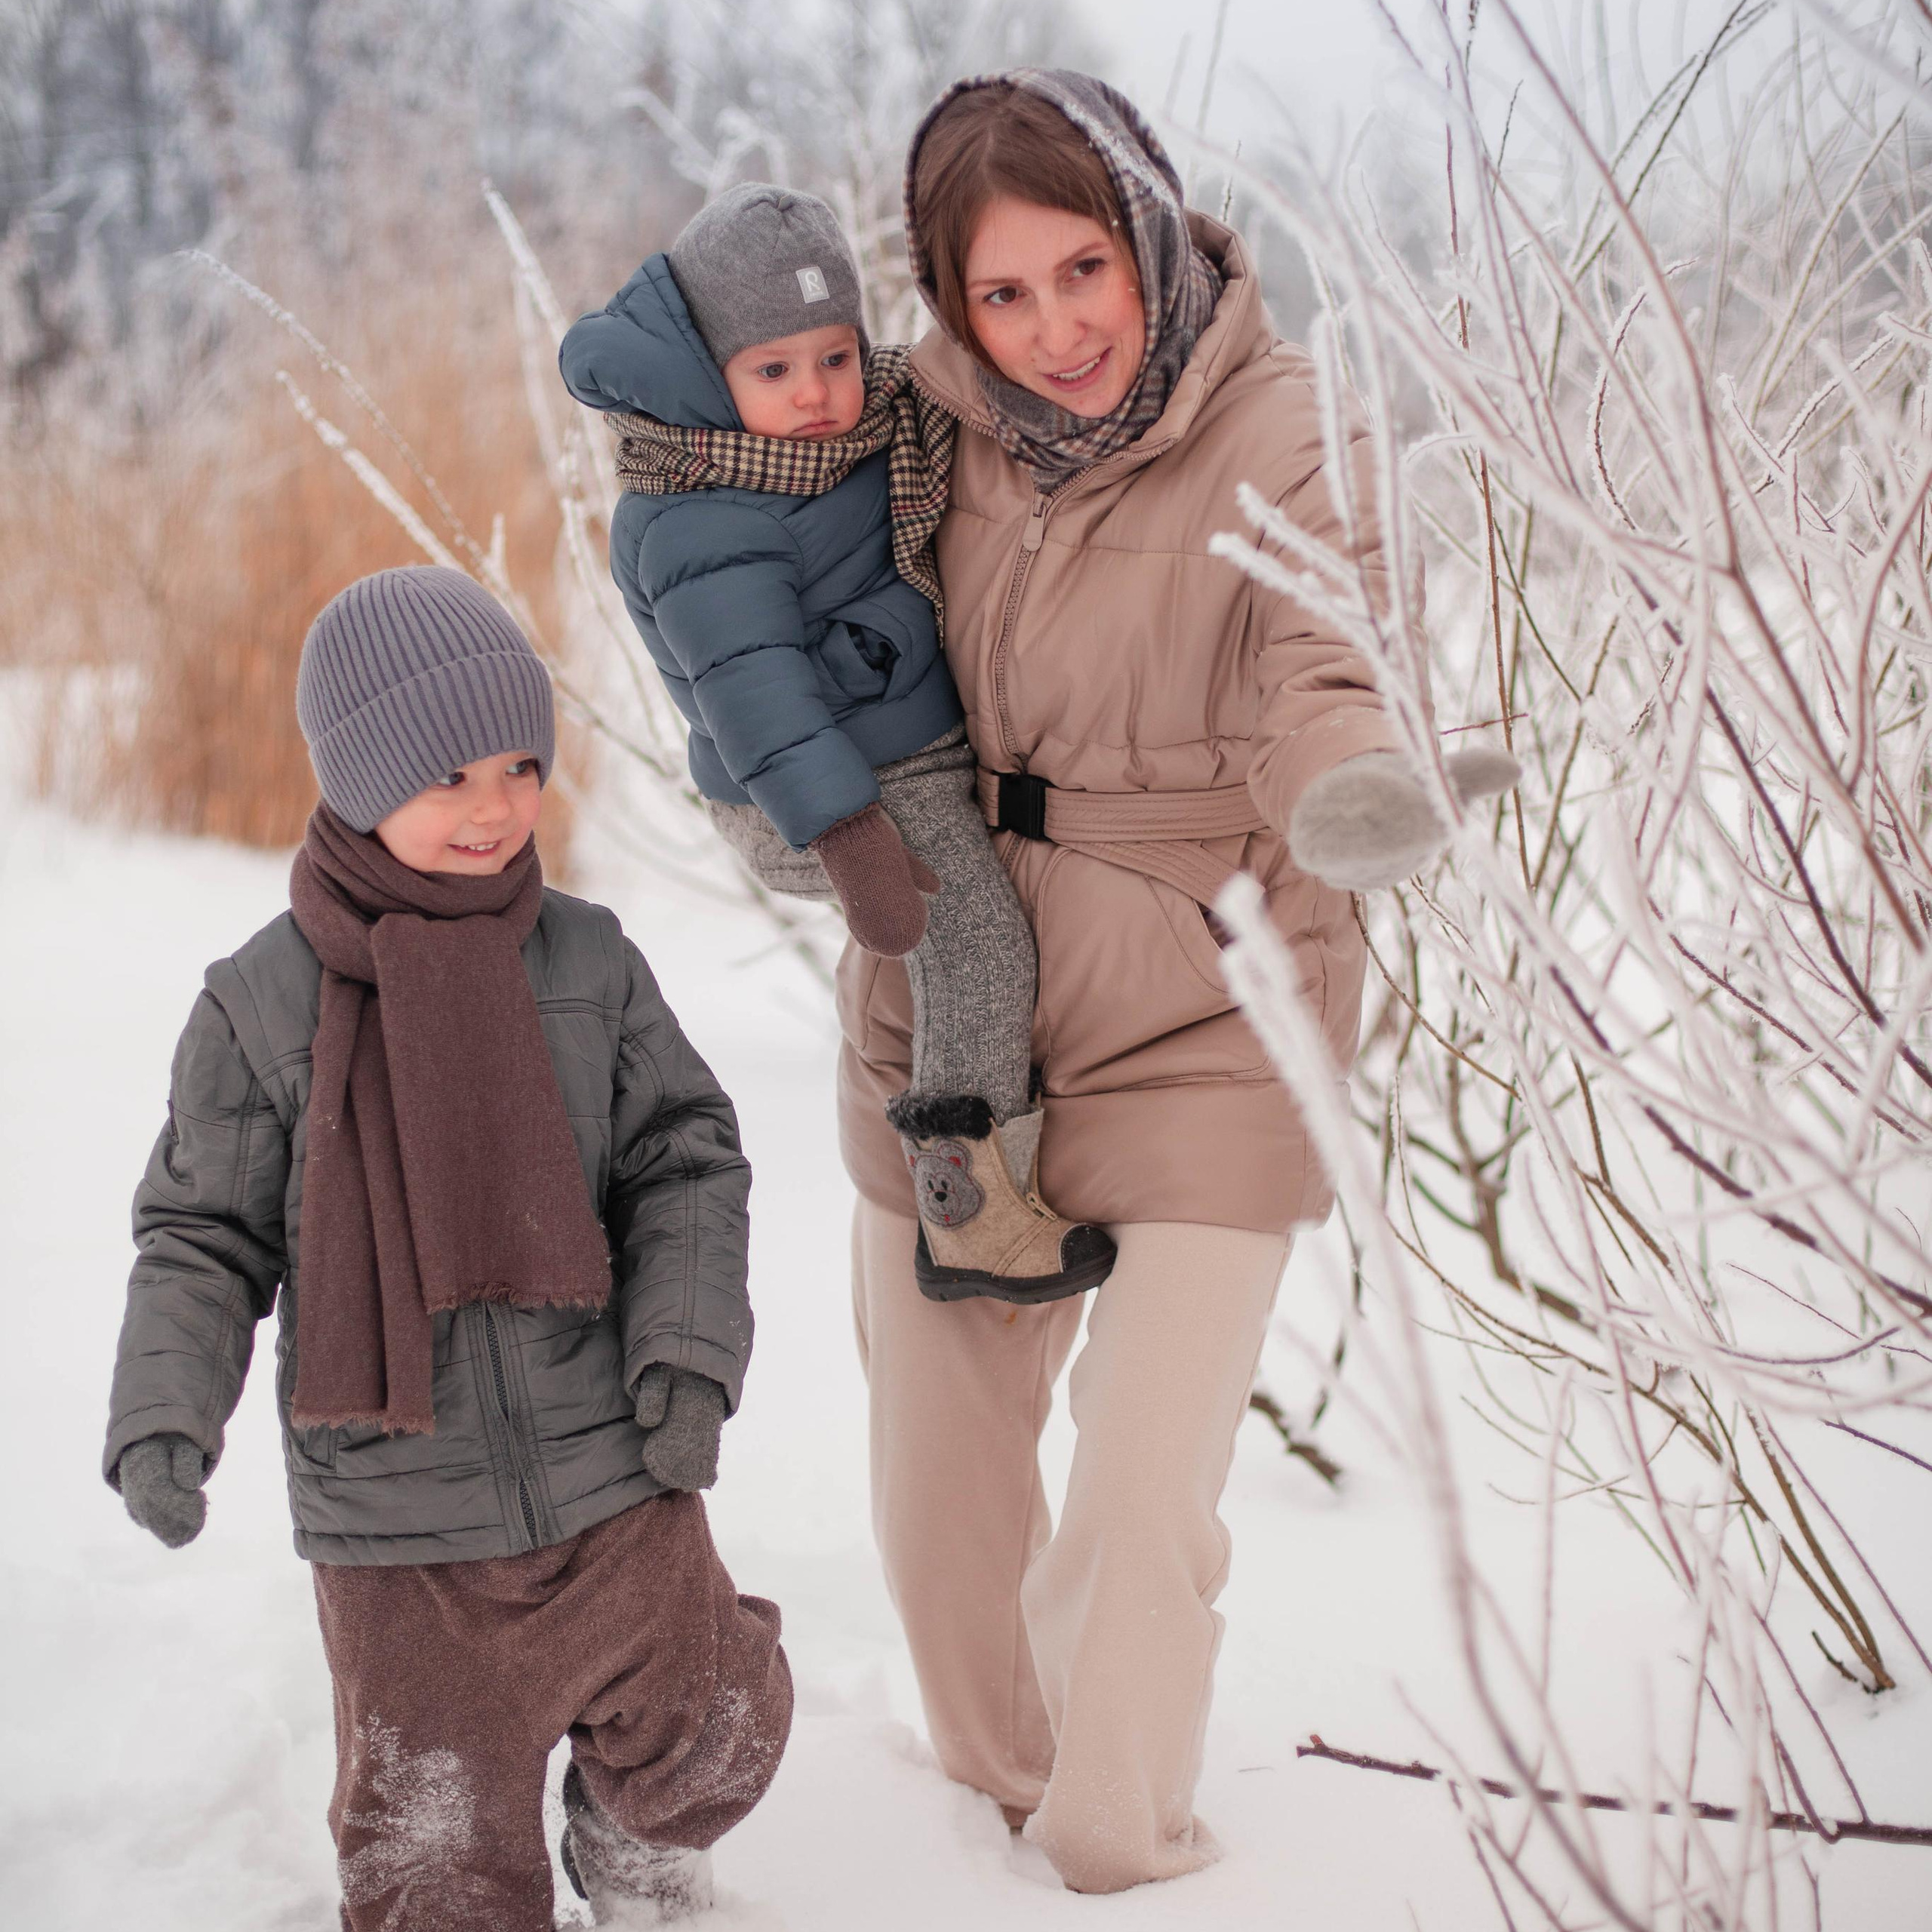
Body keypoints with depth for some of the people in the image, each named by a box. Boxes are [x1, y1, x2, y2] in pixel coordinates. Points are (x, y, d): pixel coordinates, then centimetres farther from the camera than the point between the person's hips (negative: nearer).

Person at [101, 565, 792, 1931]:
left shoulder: (589, 963, 0)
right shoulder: (260, 1004, -4)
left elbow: (686, 1163, 4)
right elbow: (201, 1236, 2)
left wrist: (688, 1344, -11)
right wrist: (165, 1418, -12)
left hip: (615, 1486, 2)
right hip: (396, 1525, -2)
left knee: (712, 1732, 17)